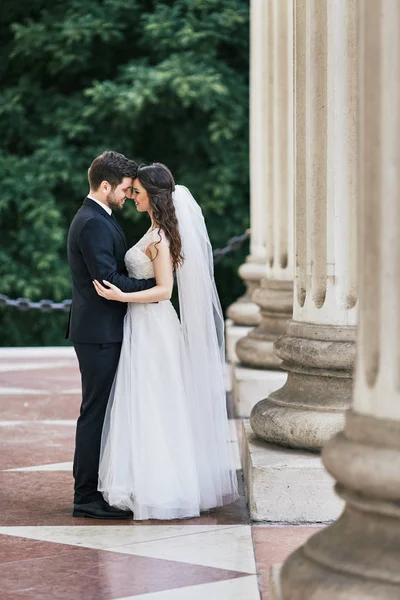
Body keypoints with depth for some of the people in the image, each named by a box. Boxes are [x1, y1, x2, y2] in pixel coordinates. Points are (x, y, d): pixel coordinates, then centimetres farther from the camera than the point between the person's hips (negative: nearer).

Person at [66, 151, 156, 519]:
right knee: (96, 412, -5)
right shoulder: (93, 224, -18)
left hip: (103, 332, 10)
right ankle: (88, 498, -1)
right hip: (99, 333, -10)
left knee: (100, 412, 13)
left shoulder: (98, 219, 16)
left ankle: (93, 489, 20)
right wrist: (155, 283, -15)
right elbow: (109, 281, -23)